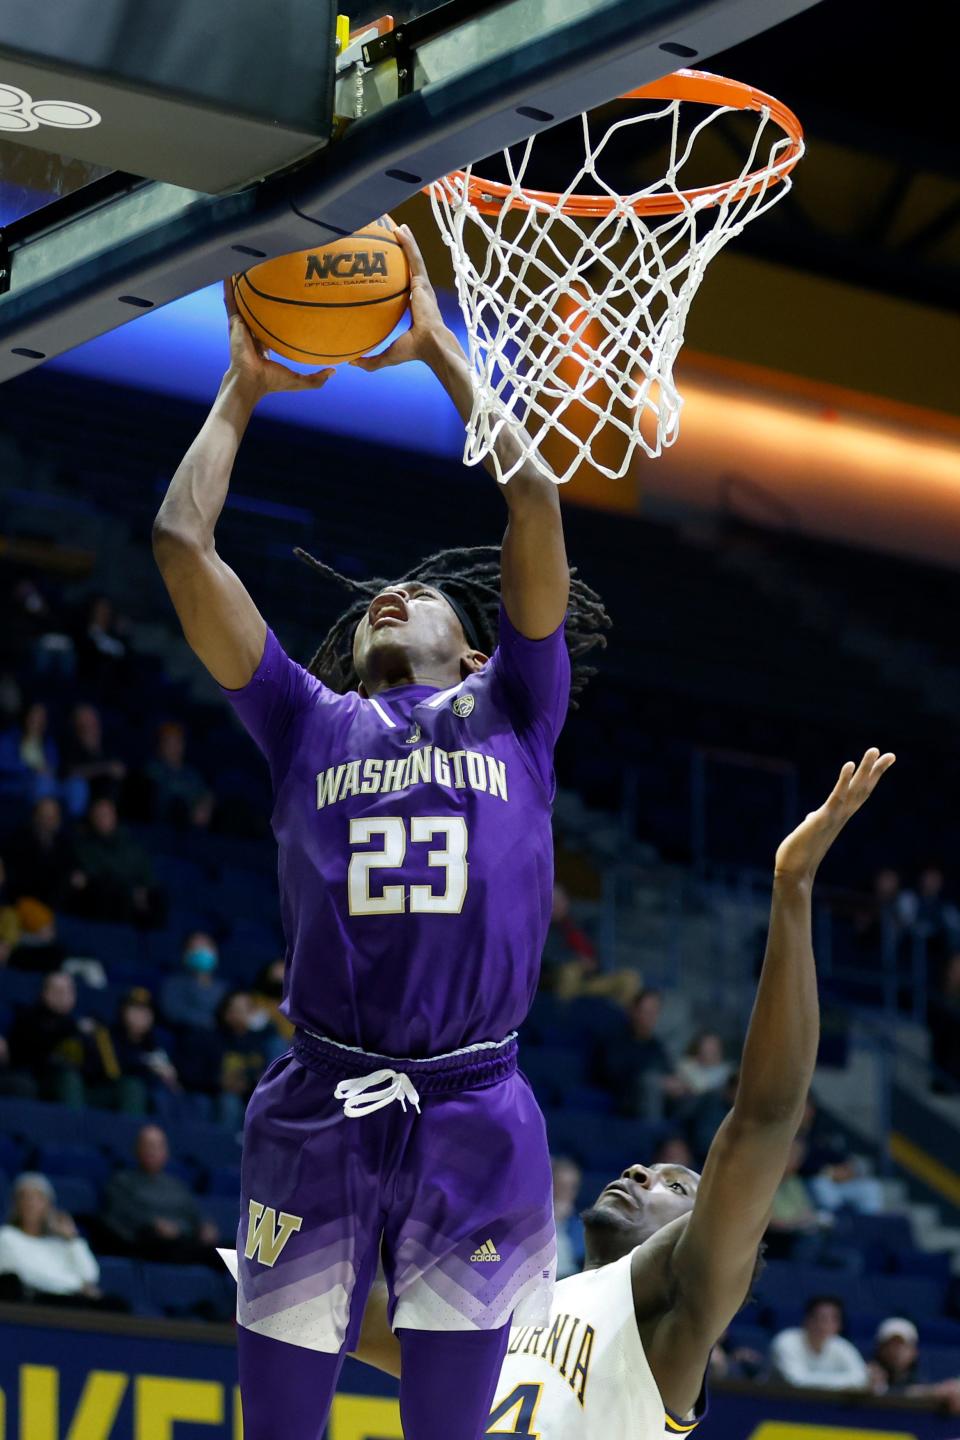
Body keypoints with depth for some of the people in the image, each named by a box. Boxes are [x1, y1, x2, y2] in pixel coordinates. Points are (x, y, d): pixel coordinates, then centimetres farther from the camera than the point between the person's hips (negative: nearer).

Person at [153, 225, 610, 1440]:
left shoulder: (511, 711, 16)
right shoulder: (309, 723, 17)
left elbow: (535, 504, 8)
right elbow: (181, 544, 12)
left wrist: (438, 350, 14)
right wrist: (242, 390, 22)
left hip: (475, 1116, 0)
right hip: (319, 1111, 0)